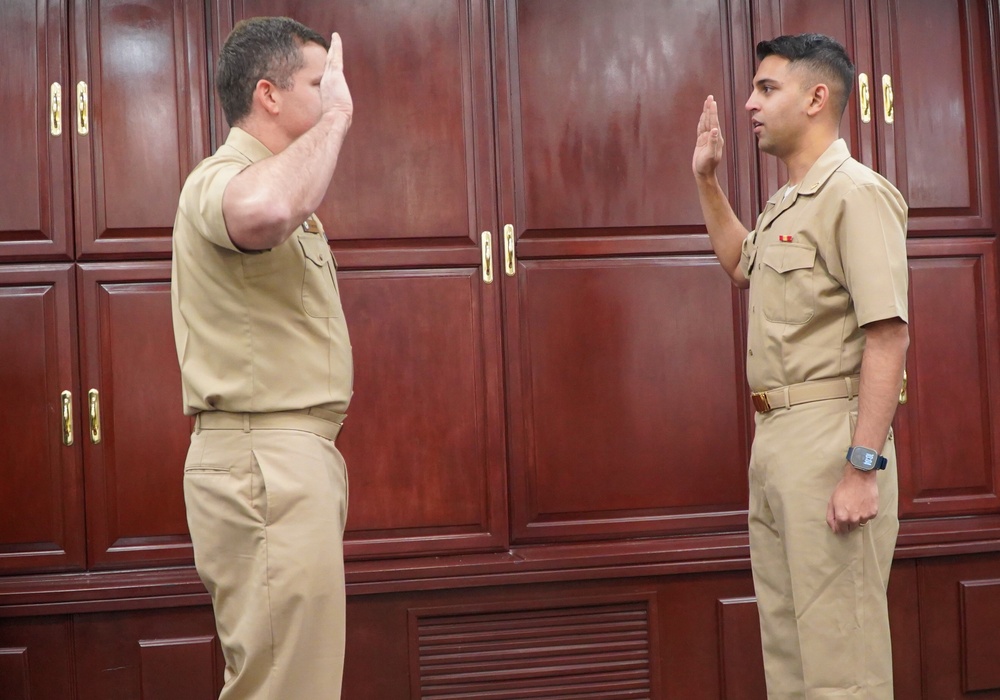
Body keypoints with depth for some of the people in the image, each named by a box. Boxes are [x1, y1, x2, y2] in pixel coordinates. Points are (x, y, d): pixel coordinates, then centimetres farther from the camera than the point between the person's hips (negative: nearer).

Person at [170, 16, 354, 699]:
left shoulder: (280, 182, 21)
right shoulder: (223, 177, -14)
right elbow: (261, 211, -40)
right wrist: (337, 116, -25)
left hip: (296, 451, 10)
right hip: (263, 461, -10)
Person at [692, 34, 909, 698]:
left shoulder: (855, 192, -11)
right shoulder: (786, 203, 17)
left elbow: (889, 336, -18)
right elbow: (741, 265, 39)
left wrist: (864, 467, -23)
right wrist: (708, 180, 29)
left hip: (828, 436, -9)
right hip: (774, 437, 10)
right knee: (784, 639, 15)